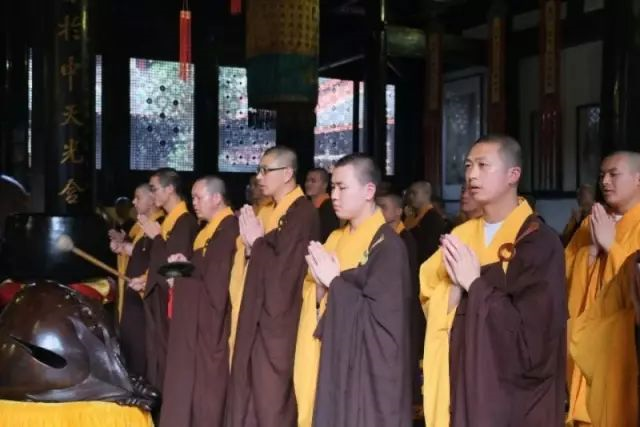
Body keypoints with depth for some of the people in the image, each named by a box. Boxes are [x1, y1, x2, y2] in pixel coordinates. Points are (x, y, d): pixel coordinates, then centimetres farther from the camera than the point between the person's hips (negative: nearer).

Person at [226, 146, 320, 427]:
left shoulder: (303, 214, -15)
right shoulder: (270, 212, 13)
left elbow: (285, 269, -22)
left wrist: (258, 241, -11)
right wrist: (250, 246, -2)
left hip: (279, 322, -9)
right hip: (258, 318, 9)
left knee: (272, 399, 0)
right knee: (248, 397, 14)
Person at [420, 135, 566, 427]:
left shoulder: (539, 241, -10)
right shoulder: (461, 237, 9)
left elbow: (533, 331, -16)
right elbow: (433, 308, 5)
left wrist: (475, 284, -15)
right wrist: (454, 285, -14)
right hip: (461, 386, 5)